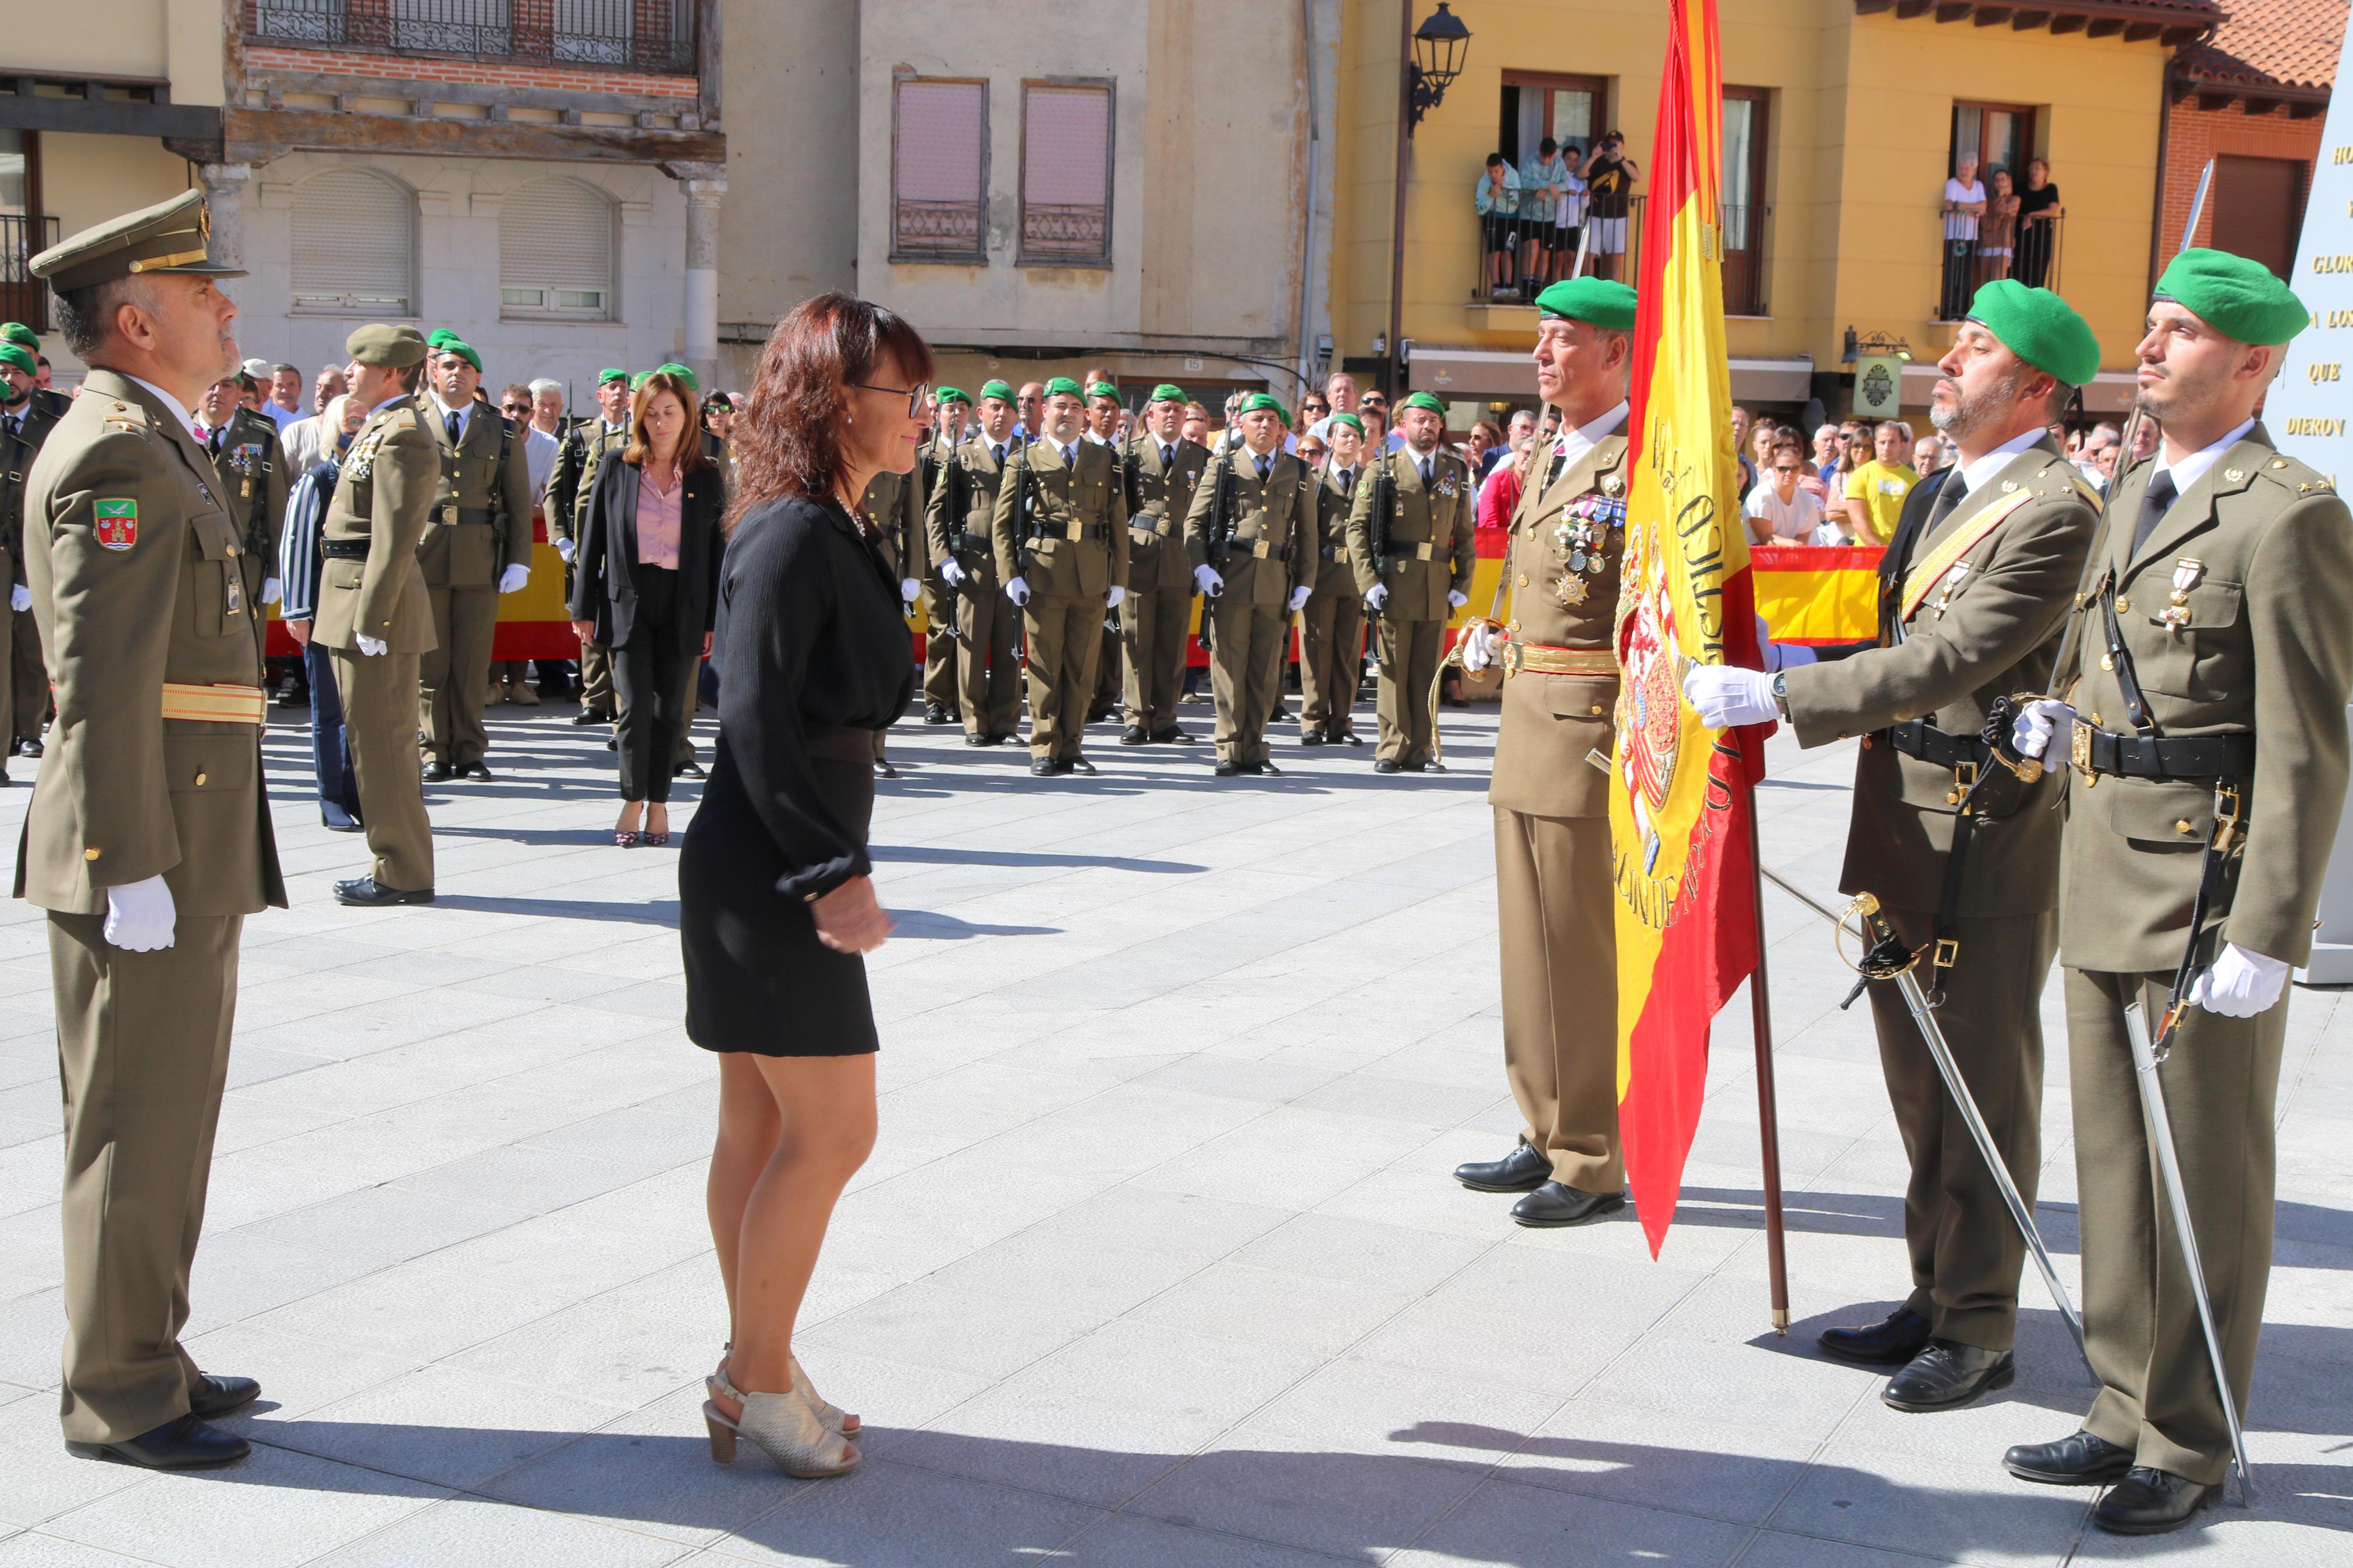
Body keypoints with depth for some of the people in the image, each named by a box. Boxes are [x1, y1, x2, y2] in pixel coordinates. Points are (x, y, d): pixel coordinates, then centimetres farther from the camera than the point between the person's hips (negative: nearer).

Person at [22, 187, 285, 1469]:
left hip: (192, 849, 10)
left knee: (167, 1123, 17)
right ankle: (117, 1399, 11)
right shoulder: (118, 452, -15)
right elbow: (103, 682, -21)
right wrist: (132, 867, -22)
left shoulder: (155, 442, 17)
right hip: (147, 854, -10)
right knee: (135, 1131, 0)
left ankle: (143, 1360, 29)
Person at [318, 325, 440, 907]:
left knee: (381, 741, -4)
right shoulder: (380, 427, 17)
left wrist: (370, 621, -22)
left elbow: (395, 539, -21)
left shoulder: (402, 435, -15)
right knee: (373, 738, 15)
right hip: (356, 604, 10)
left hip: (377, 603, -10)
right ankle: (396, 862, 23)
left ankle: (403, 874, 3)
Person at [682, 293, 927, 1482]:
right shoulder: (795, 536, -17)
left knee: (760, 1126, 14)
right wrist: (833, 875, -23)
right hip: (768, 869, -10)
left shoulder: (829, 533, 13)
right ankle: (760, 1382, 9)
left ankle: (754, 1369, 24)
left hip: (780, 868, 10)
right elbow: (755, 719, -23)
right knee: (833, 1130, -3)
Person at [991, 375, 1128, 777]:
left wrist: (1119, 579, 6)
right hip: (1042, 575, -2)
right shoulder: (1024, 460, 8)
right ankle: (1045, 749, 6)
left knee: (1082, 667, 4)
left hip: (1092, 580, 2)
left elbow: (1119, 524, 14)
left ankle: (1071, 747, 12)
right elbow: (1002, 523, 5)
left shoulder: (1105, 461, 15)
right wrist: (1011, 575, -6)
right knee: (1045, 666, 0)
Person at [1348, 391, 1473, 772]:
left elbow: (1465, 534, 14)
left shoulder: (1456, 472, 12)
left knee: (1427, 673, 5)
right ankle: (1393, 749, 7)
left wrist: (1463, 584, 5)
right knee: (1393, 671, 0)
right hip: (1393, 586, -3)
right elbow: (1357, 527, 0)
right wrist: (1369, 581, -9)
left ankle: (1420, 751, 11)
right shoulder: (1382, 469, 3)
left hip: (1437, 591, 3)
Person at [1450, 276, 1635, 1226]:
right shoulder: (1548, 462, 17)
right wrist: (1500, 643, 14)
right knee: (1531, 942, 15)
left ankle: (1595, 1164, 9)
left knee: (1586, 953, -2)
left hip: (1597, 730, -9)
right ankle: (1548, 1137, 27)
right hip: (1528, 722, 9)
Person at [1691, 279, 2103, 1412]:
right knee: (1917, 1075, 17)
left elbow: (1947, 661, -25)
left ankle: (1980, 1329, 15)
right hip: (1904, 811, 9)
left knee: (1983, 1085, 2)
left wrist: (1777, 698, -26)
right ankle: (1936, 1297, 30)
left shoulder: (2054, 512, -17)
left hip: (1986, 829, -9)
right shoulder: (1945, 490, 13)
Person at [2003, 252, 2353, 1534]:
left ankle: (2188, 1447, 18)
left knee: (2207, 1183, 4)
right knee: (2113, 1165, 15)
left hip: (2208, 889, -8)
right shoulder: (2133, 496, 13)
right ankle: (2127, 1411, 29)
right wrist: (2061, 718, 4)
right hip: (2105, 881, 8)